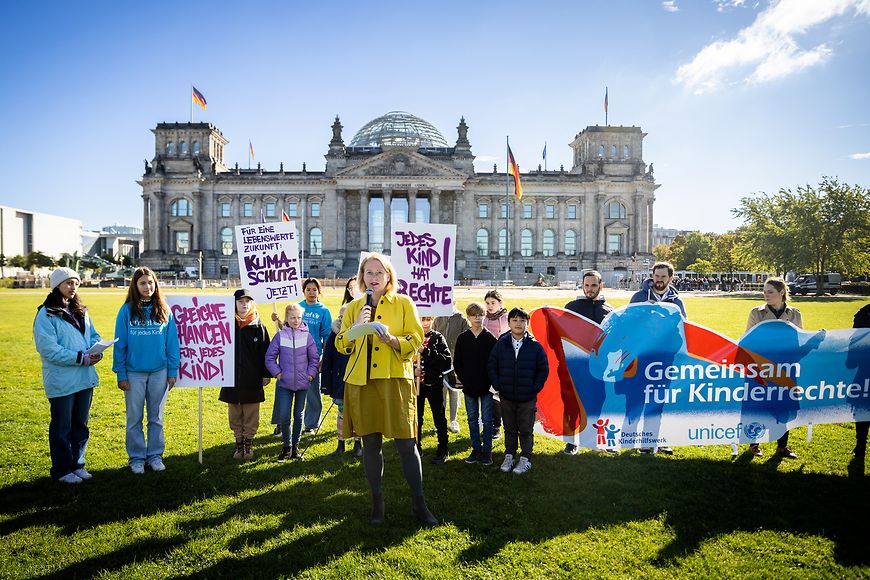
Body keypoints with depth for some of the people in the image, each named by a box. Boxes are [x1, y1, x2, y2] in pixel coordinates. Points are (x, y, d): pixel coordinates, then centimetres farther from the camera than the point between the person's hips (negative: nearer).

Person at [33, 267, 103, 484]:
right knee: (62, 427, 5)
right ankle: (62, 470, 19)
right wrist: (81, 358, -23)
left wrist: (97, 351, -8)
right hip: (62, 381, -7)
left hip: (85, 378, 7)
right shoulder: (46, 314, -11)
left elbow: (94, 335, 14)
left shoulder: (81, 311, 12)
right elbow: (48, 349, -19)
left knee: (80, 425, 16)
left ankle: (77, 464, 30)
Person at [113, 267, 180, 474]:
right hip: (134, 373, -1)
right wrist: (121, 374, -4)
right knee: (134, 418, 9)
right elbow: (120, 344, -1)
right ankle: (136, 458, 22)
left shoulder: (164, 310, 0)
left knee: (156, 417, 11)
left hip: (159, 372, 1)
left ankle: (155, 455, 23)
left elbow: (172, 342, 2)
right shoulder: (127, 311, -3)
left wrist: (172, 371, -1)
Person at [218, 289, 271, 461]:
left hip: (252, 379, -1)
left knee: (251, 414, 7)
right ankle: (239, 443, 24)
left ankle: (249, 443, 21)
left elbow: (265, 351, 1)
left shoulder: (258, 326, -2)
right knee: (234, 414, 11)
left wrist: (266, 374, 0)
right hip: (231, 378, 1)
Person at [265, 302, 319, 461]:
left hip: (303, 383, 1)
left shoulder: (307, 335, -1)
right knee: (284, 417, -4)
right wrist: (277, 373, -4)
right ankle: (286, 446, 15)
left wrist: (311, 374, -2)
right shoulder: (280, 335, -2)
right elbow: (270, 357, 3)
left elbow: (314, 358, 5)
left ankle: (295, 445, 26)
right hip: (285, 383, -1)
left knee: (298, 415, 11)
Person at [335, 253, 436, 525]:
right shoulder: (354, 307, 12)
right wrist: (356, 327, -9)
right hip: (361, 382, 3)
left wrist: (392, 339, -20)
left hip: (396, 380, -2)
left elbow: (416, 339, -2)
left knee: (406, 444, -2)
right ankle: (377, 501, 25)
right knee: (371, 444, 8)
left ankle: (418, 503, 13)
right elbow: (340, 345, 8)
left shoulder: (404, 303, 3)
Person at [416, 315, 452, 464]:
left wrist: (427, 352, -20)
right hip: (416, 383, 2)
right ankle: (417, 447, 27)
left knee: (439, 418, 5)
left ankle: (443, 450, 15)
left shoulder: (438, 337, -1)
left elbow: (447, 361, -11)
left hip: (434, 383, -2)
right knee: (416, 417, 12)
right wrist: (413, 370, -12)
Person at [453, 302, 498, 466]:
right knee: (472, 419, 10)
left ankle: (487, 451, 15)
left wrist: (492, 381, -7)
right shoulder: (462, 338, 2)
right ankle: (476, 449, 22)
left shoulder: (490, 338, -3)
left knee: (487, 419, 5)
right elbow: (457, 362, 5)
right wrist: (463, 379, -2)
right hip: (469, 386, 2)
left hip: (487, 386, -2)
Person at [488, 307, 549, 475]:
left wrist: (535, 388, -5)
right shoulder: (501, 344, -2)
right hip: (506, 397, 2)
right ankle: (509, 456, 30)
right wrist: (498, 386, -3)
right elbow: (491, 367, 4)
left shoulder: (535, 346, -6)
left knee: (526, 430, 9)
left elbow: (544, 369, 0)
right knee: (509, 429, 15)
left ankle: (525, 459, 24)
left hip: (527, 398, -1)